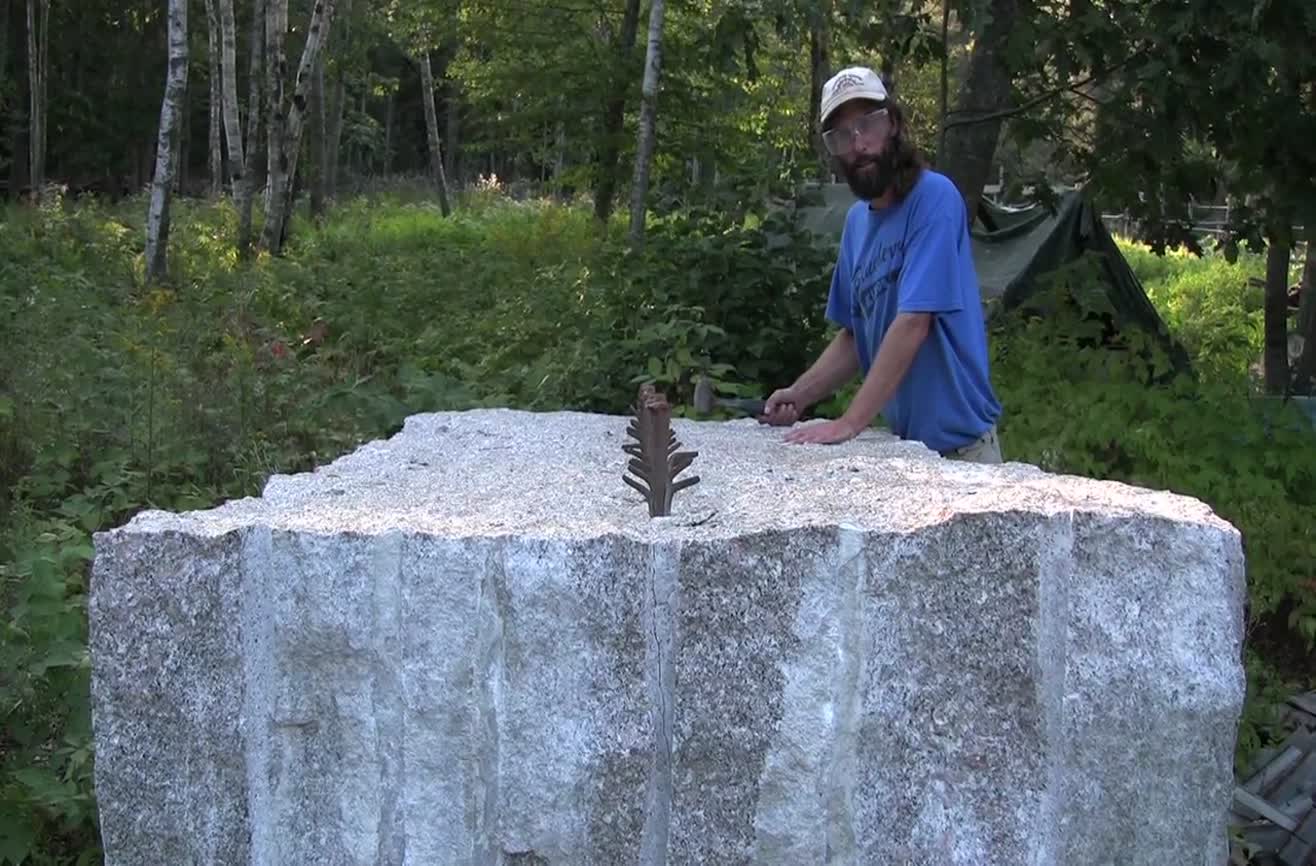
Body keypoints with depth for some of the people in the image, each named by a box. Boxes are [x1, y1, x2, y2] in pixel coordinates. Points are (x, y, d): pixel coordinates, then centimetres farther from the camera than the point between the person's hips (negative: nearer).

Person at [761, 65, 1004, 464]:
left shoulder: (933, 197, -15)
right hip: (901, 442, 6)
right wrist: (799, 396, 1)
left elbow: (913, 323, -22)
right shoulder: (857, 221, 8)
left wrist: (849, 423, -24)